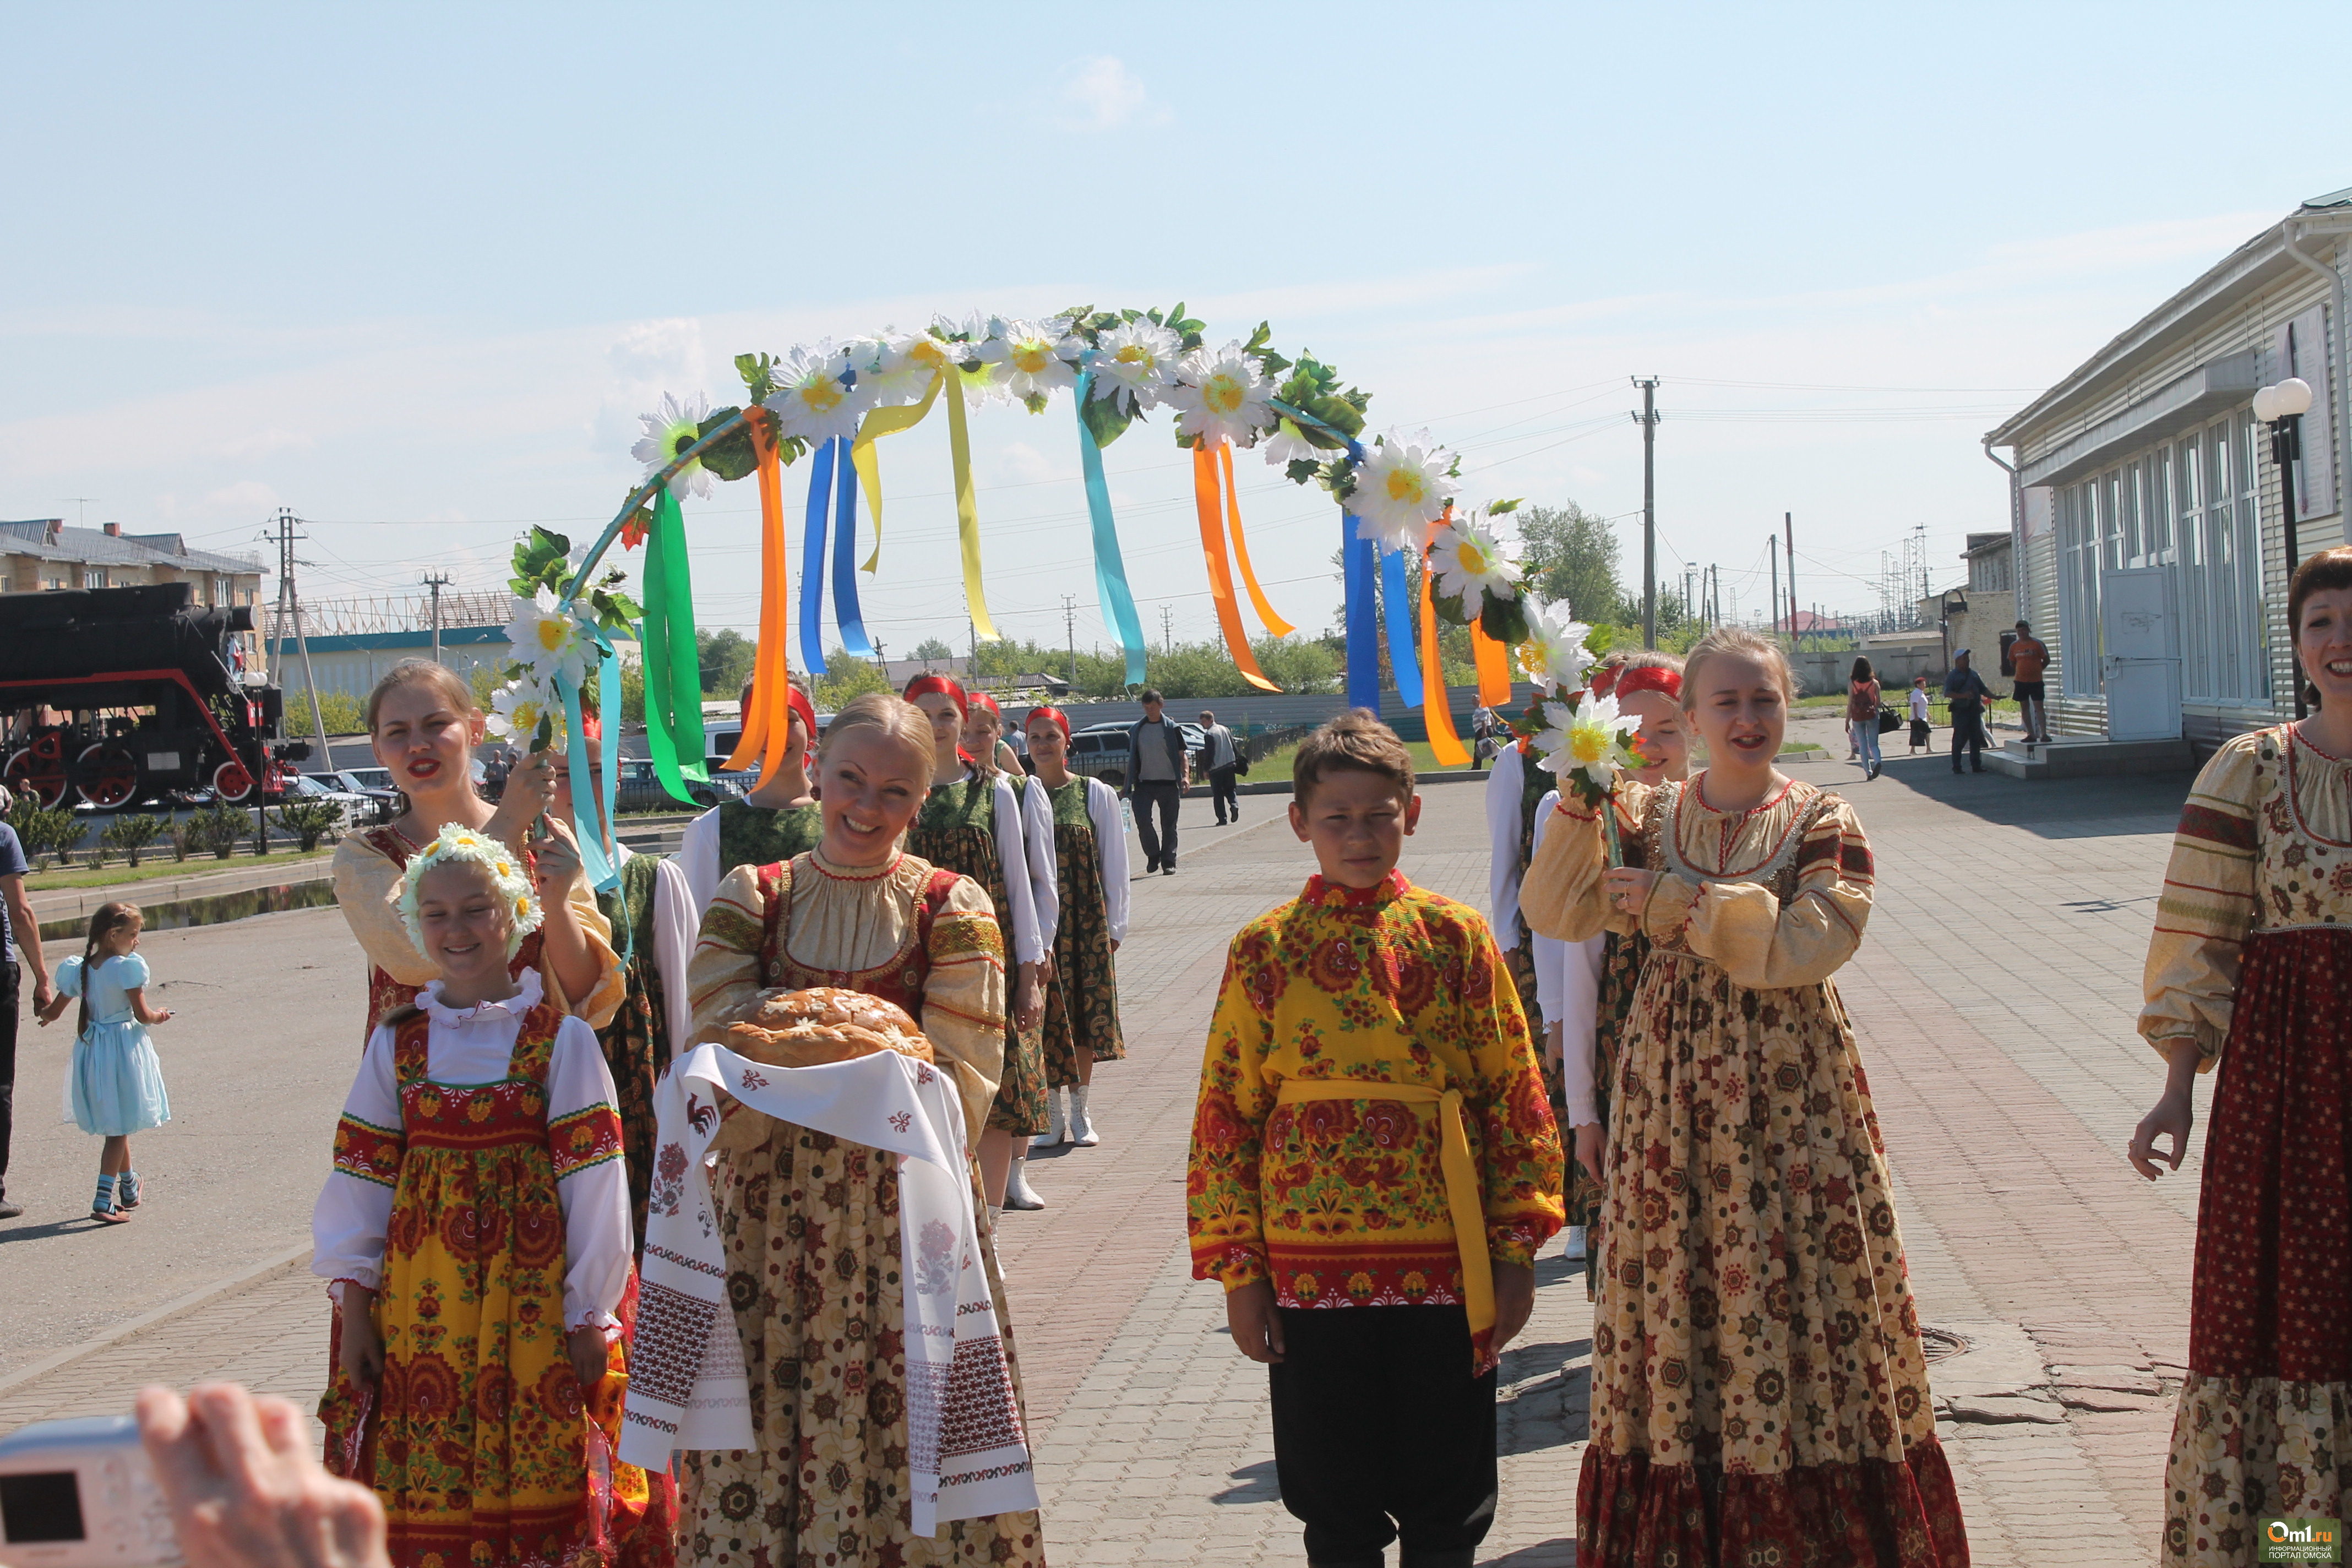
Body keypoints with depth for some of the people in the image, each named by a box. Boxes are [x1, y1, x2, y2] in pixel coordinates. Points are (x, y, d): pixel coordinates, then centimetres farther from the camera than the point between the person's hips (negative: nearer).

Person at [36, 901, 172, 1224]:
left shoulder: (80, 969, 3)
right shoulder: (127, 967, -15)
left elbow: (52, 1012, 8)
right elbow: (142, 1014, -14)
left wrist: (46, 1015, 31)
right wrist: (159, 1017, 7)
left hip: (92, 1048, 6)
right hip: (123, 1048, -6)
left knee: (115, 1123, 21)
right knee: (119, 1129, -2)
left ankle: (129, 1188, 36)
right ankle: (103, 1200, -9)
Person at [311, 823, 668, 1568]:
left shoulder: (561, 1037, -2)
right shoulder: (398, 1041, 7)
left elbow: (594, 1182, -4)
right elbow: (361, 1176, 9)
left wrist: (591, 1313, -6)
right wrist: (353, 1302, 5)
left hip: (535, 1296, -2)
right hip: (421, 1302, 3)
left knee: (540, 1480, -1)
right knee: (428, 1484, 2)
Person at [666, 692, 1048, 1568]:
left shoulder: (952, 911, 2)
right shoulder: (751, 902, 7)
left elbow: (960, 1091, -6)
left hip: (910, 1211, -1)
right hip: (770, 1215, 1)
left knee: (918, 1444, -2)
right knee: (765, 1436, 1)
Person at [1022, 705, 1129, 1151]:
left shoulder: (1097, 795, 3)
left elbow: (1114, 864, 5)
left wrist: (1113, 927, 2)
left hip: (1086, 920, 0)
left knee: (1083, 1015, 3)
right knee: (1044, 1017, 0)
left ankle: (1080, 1112, 14)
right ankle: (1052, 1113, 10)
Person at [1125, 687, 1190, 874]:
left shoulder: (1171, 728, 3)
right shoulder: (1136, 730, 10)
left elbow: (1182, 755, 2)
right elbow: (1132, 759, 16)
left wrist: (1185, 776, -13)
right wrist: (1128, 785, 12)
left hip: (1168, 783, -2)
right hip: (1144, 783, 2)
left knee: (1169, 825, 1)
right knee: (1143, 820, -12)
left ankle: (1169, 862, 8)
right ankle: (1153, 854, 8)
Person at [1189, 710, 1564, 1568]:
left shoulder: (1455, 936, 1)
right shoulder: (1265, 951, 1)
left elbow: (1516, 1095, 2)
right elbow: (1227, 1114, 2)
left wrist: (1516, 1249, -1)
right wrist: (1238, 1271, -1)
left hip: (1445, 1261, 0)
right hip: (1311, 1265, 0)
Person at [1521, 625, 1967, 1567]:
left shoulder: (1821, 822, 0)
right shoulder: (1645, 816, 7)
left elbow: (1813, 942, -15)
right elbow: (1555, 914, -2)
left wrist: (1674, 906, -16)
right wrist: (1579, 804, -15)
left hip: (1790, 1083, -2)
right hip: (1673, 1083, 2)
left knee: (1801, 1276, -1)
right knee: (1677, 1277, 1)